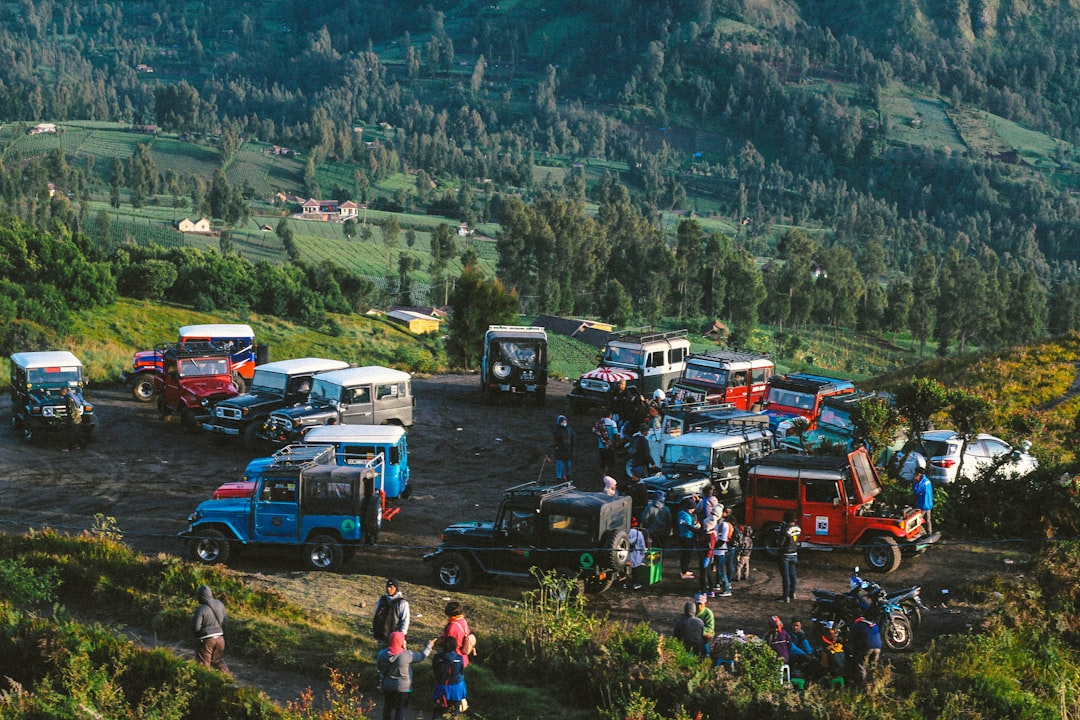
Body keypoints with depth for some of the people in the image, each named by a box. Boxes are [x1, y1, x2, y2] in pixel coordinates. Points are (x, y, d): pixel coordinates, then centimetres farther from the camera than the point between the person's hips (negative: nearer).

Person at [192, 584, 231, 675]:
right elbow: (224, 620, 6)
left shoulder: (200, 610, -20)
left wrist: (192, 621, 0)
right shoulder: (220, 604, -3)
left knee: (204, 664, 7)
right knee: (218, 661, 21)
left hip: (206, 640, -6)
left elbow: (196, 627, -20)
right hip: (219, 638, 6)